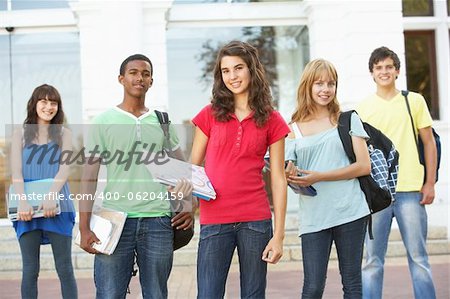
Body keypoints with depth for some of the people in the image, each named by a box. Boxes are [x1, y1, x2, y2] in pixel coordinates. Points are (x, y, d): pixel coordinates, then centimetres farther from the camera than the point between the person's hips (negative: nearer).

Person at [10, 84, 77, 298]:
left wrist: (51, 195, -21)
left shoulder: (63, 134, 8)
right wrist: (23, 202, -17)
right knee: (30, 270, 3)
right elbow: (16, 173, 0)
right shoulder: (20, 135, 9)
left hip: (57, 207, -1)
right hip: (28, 209, 1)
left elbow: (65, 169, -4)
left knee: (64, 268, 1)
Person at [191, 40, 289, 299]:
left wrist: (279, 235, -1)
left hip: (255, 221, 0)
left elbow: (278, 179, 3)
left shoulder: (272, 121, 5)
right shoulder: (210, 115, 6)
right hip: (214, 220, 0)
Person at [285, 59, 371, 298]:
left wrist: (318, 177, -11)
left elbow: (364, 166, -2)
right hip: (313, 217, 1)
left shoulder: (348, 119, 6)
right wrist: (291, 177, -14)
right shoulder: (294, 129, 9)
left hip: (350, 212, 0)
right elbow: (289, 174, 12)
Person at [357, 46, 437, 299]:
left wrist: (430, 183, 2)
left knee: (418, 258, 4)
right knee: (373, 260, 3)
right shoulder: (364, 107, 8)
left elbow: (429, 143, 8)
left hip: (411, 191, 0)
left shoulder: (414, 101, 7)